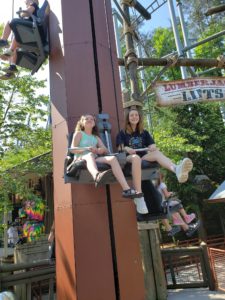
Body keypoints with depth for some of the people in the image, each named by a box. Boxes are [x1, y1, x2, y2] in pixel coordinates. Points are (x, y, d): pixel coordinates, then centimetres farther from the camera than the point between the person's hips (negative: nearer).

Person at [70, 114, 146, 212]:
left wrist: (101, 150, -9)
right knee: (90, 155, -39)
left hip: (95, 159, 4)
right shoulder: (79, 133, 16)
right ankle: (97, 175, -77)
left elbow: (106, 151, 15)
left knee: (112, 158, -25)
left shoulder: (96, 137, 28)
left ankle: (126, 189, -39)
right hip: (81, 159, -3)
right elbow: (72, 149, 0)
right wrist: (87, 148, -16)